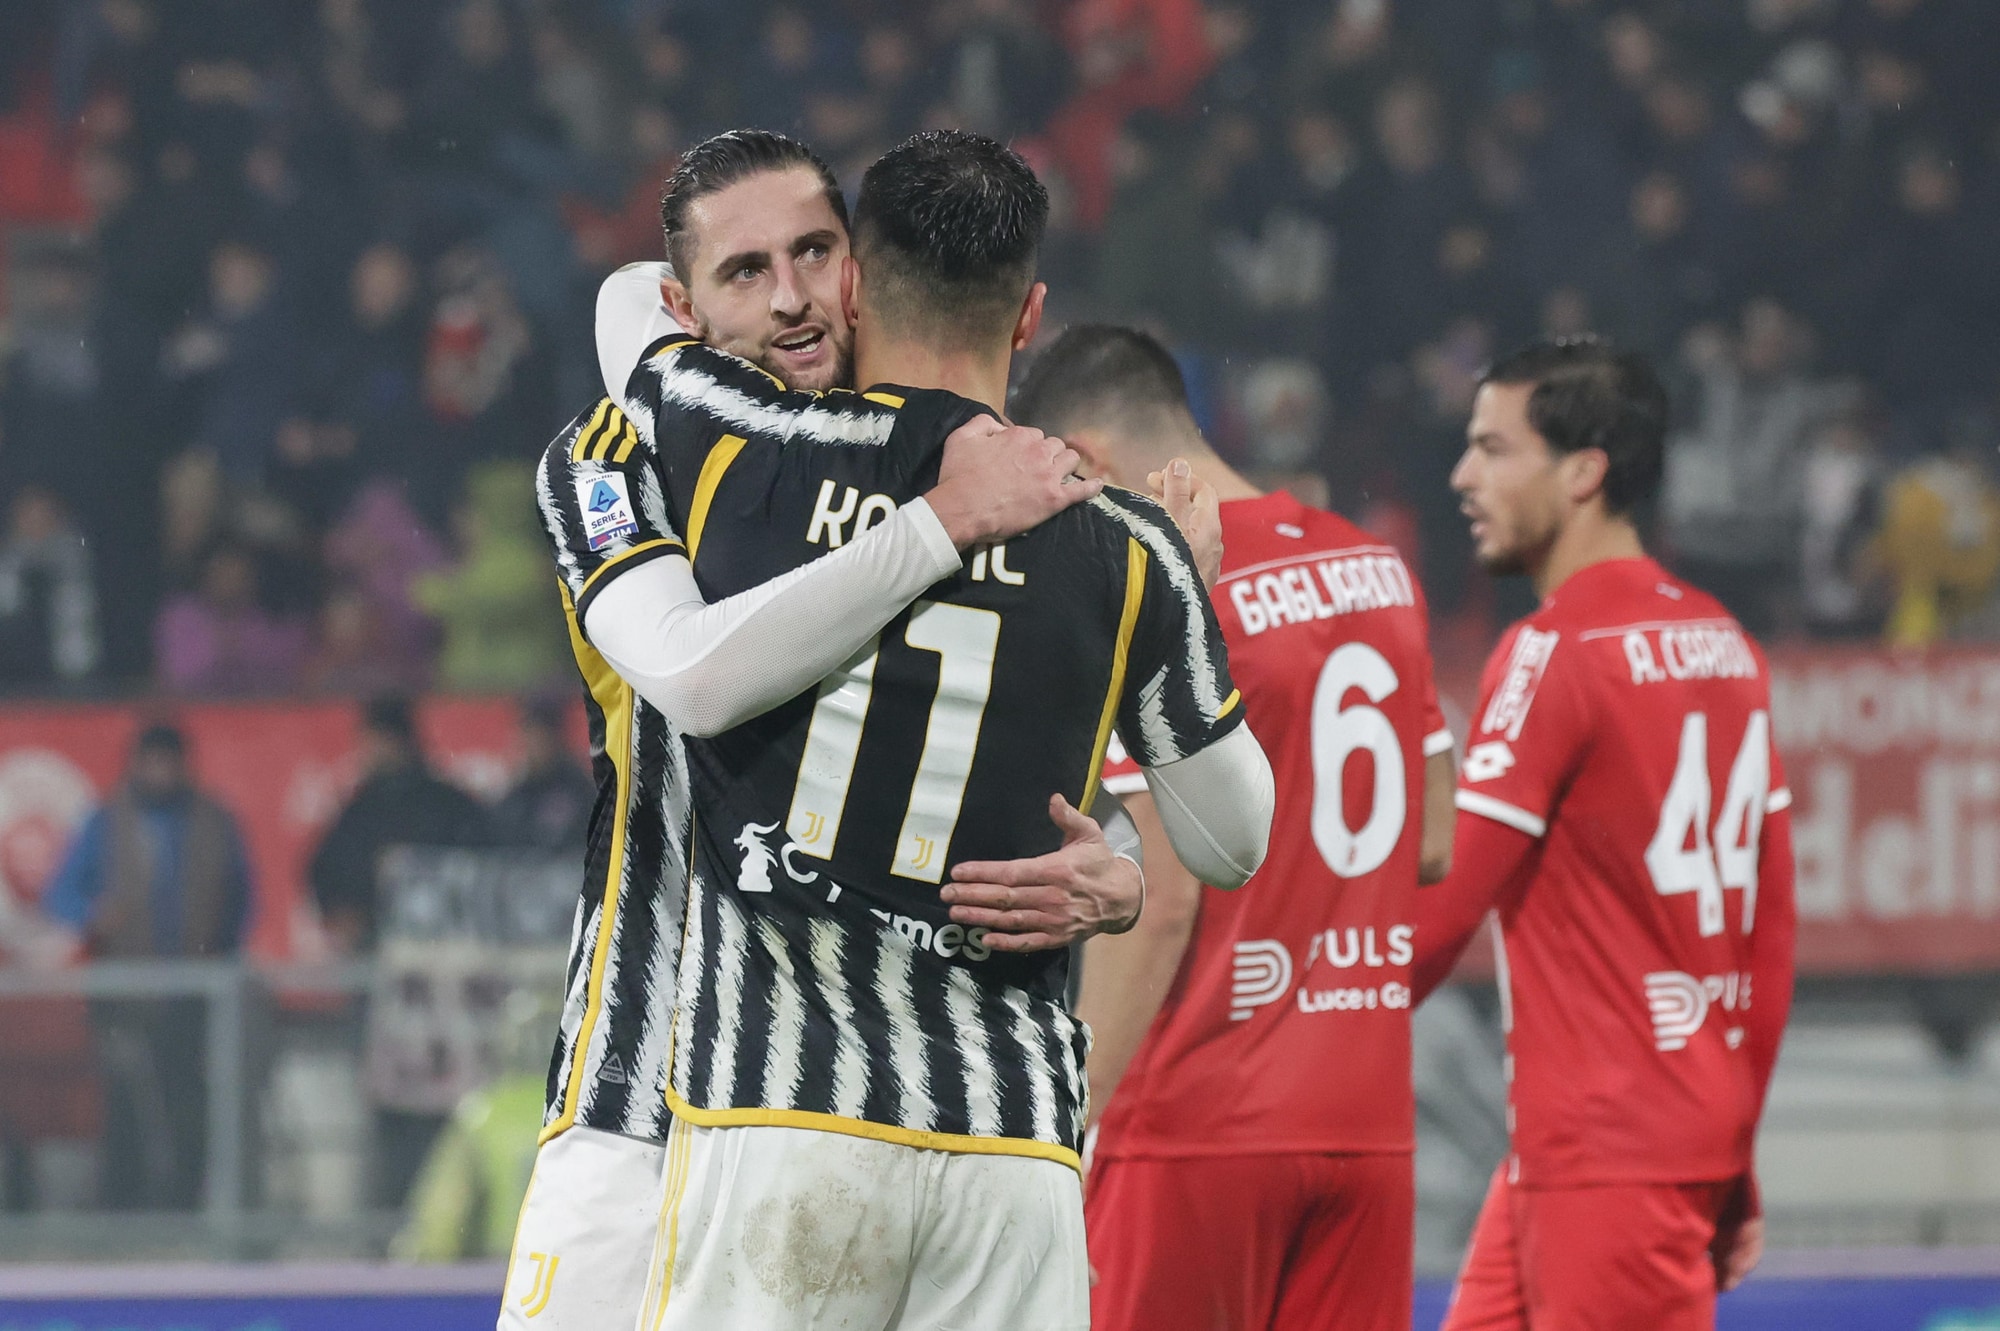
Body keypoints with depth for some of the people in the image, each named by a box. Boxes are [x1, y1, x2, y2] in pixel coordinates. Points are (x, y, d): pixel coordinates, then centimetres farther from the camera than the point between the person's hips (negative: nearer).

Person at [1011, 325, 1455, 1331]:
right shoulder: (1376, 568, 11)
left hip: (1202, 1129, -7)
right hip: (1369, 1122, 7)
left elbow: (1160, 901, -16)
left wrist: (1067, 1130, -13)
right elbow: (1434, 849, 15)